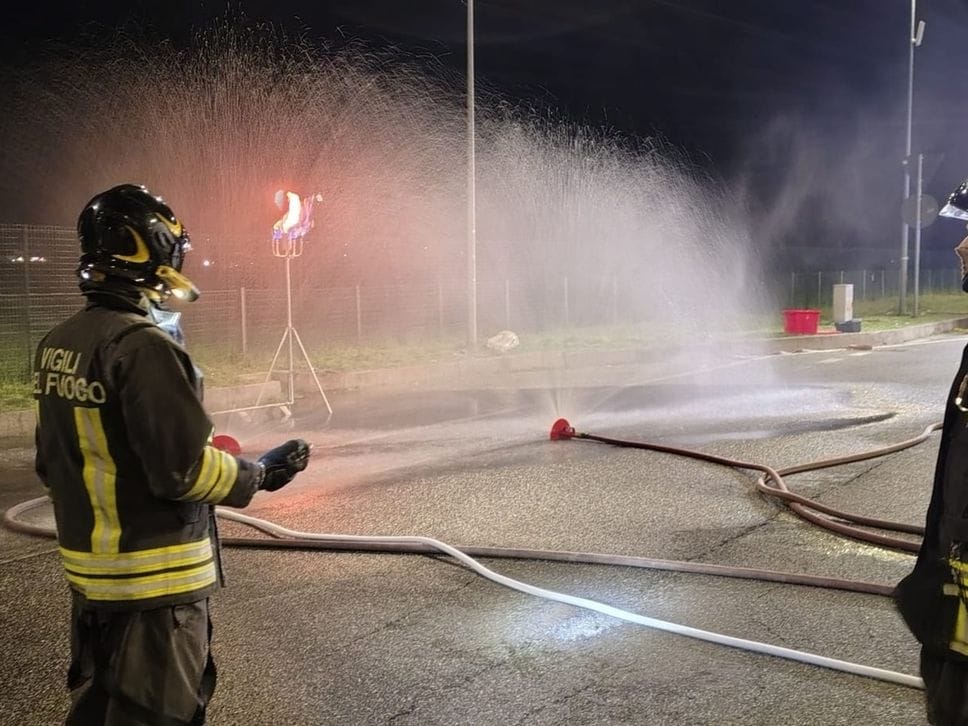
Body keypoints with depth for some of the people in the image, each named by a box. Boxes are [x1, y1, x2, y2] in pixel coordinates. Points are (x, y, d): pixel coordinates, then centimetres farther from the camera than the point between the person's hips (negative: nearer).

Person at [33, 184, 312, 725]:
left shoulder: (58, 344, 6)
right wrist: (260, 474, -8)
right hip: (152, 579, -9)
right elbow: (184, 469, -23)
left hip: (88, 566, 9)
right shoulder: (144, 346, -23)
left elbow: (53, 463, 13)